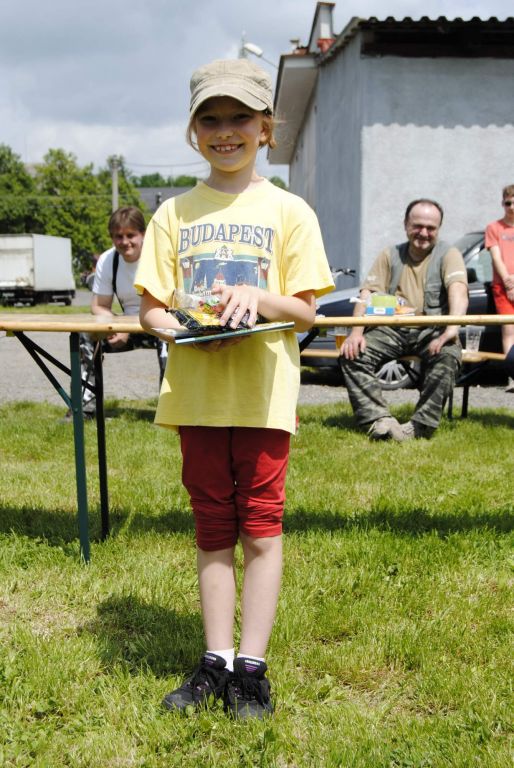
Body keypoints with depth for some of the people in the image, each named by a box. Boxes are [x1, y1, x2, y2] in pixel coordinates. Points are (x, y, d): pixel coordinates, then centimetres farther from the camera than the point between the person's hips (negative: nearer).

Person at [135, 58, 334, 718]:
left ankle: (251, 666, 16)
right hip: (196, 391, 3)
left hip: (262, 392, -2)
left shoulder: (288, 211, 2)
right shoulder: (175, 213, 8)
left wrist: (257, 297, -20)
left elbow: (306, 310, 0)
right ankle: (216, 660, 23)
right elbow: (149, 307, 7)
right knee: (212, 530, 11)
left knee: (260, 529, 2)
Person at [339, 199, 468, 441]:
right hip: (392, 330, 3)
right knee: (352, 354, -21)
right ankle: (379, 420, -30)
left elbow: (458, 291, -13)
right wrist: (356, 332, -13)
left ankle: (421, 426, -30)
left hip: (432, 331, -3)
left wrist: (453, 328, -34)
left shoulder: (448, 255, 7)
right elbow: (367, 293, 6)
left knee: (448, 355, -34)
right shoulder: (390, 256, 17)